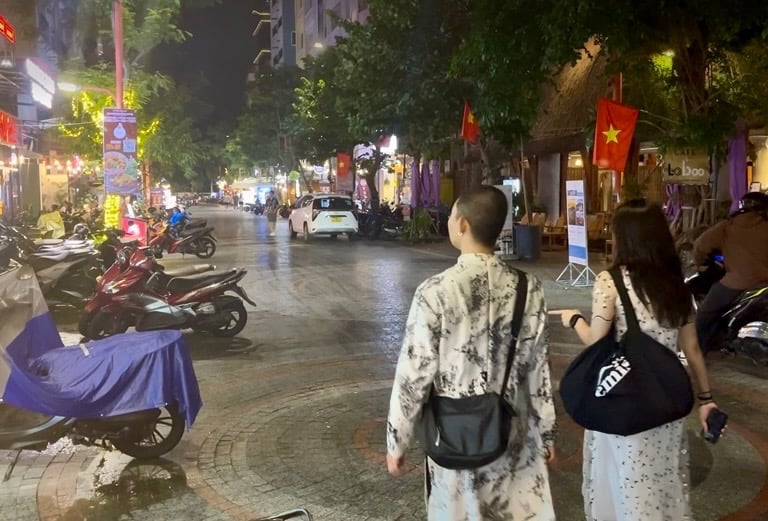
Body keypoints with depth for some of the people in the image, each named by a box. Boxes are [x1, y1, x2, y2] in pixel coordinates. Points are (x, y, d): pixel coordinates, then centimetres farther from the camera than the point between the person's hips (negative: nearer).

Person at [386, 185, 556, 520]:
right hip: (512, 433, 3)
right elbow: (538, 366, 0)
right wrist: (546, 429, 13)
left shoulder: (435, 292, -18)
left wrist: (397, 441, -2)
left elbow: (414, 373, -14)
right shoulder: (528, 288, -7)